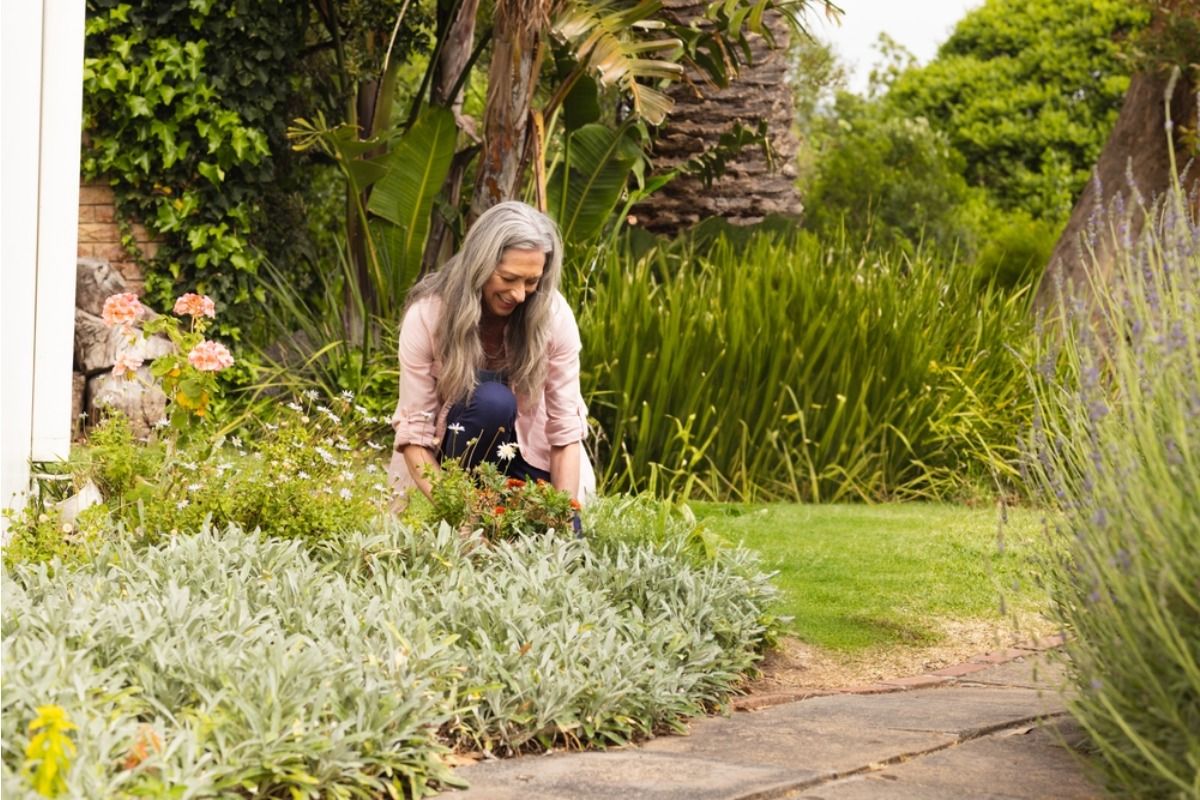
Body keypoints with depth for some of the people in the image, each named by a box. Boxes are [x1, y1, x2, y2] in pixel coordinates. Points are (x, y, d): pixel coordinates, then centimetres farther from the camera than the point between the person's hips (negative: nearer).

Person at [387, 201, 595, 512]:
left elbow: (566, 431, -17)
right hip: (448, 460, -1)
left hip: (527, 458, 2)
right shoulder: (426, 315, -22)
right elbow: (414, 434, -22)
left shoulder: (554, 315, -19)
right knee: (491, 400, -32)